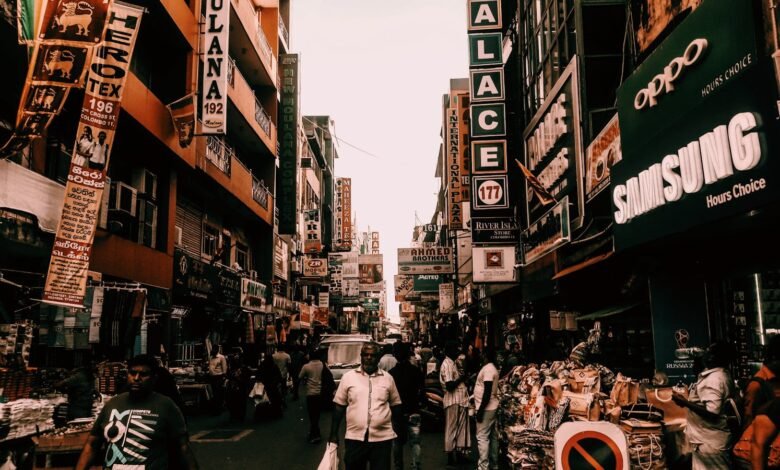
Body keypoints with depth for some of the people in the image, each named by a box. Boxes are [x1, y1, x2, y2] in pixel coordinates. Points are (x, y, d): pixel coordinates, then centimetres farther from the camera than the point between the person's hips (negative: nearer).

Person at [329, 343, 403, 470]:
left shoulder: (388, 378, 4)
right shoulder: (348, 377, 1)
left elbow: (396, 405, 11)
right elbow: (339, 406, 5)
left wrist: (397, 430, 6)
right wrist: (334, 434, 3)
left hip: (382, 438, 0)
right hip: (354, 438, 0)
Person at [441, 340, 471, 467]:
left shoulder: (452, 363, 15)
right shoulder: (447, 364, -17)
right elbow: (450, 385, -23)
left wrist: (463, 379, 6)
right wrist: (461, 378, -14)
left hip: (459, 400, 10)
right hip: (453, 401, -10)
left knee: (458, 428, 15)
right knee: (452, 429, 0)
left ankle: (456, 454, 25)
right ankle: (451, 458, 8)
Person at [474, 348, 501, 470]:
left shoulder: (487, 369, -17)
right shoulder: (492, 368, 13)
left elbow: (487, 392, -23)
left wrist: (480, 409, -21)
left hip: (486, 407, -10)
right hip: (492, 406, 10)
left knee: (482, 437, -8)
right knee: (492, 436, 13)